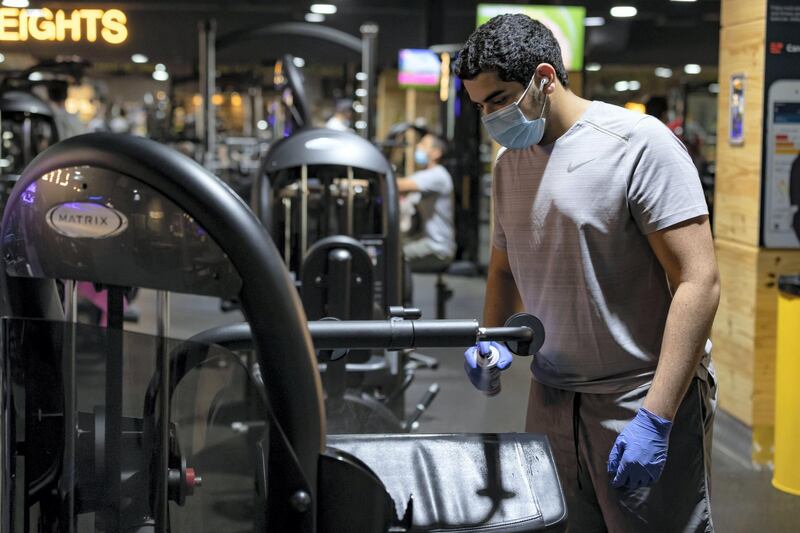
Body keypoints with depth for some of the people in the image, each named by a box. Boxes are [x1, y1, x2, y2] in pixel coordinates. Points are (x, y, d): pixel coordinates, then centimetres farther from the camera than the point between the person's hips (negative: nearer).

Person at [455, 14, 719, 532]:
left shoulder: (639, 144, -13)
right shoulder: (509, 163, 8)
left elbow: (699, 283, -18)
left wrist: (654, 419, -22)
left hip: (644, 396, -6)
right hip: (552, 397, 6)